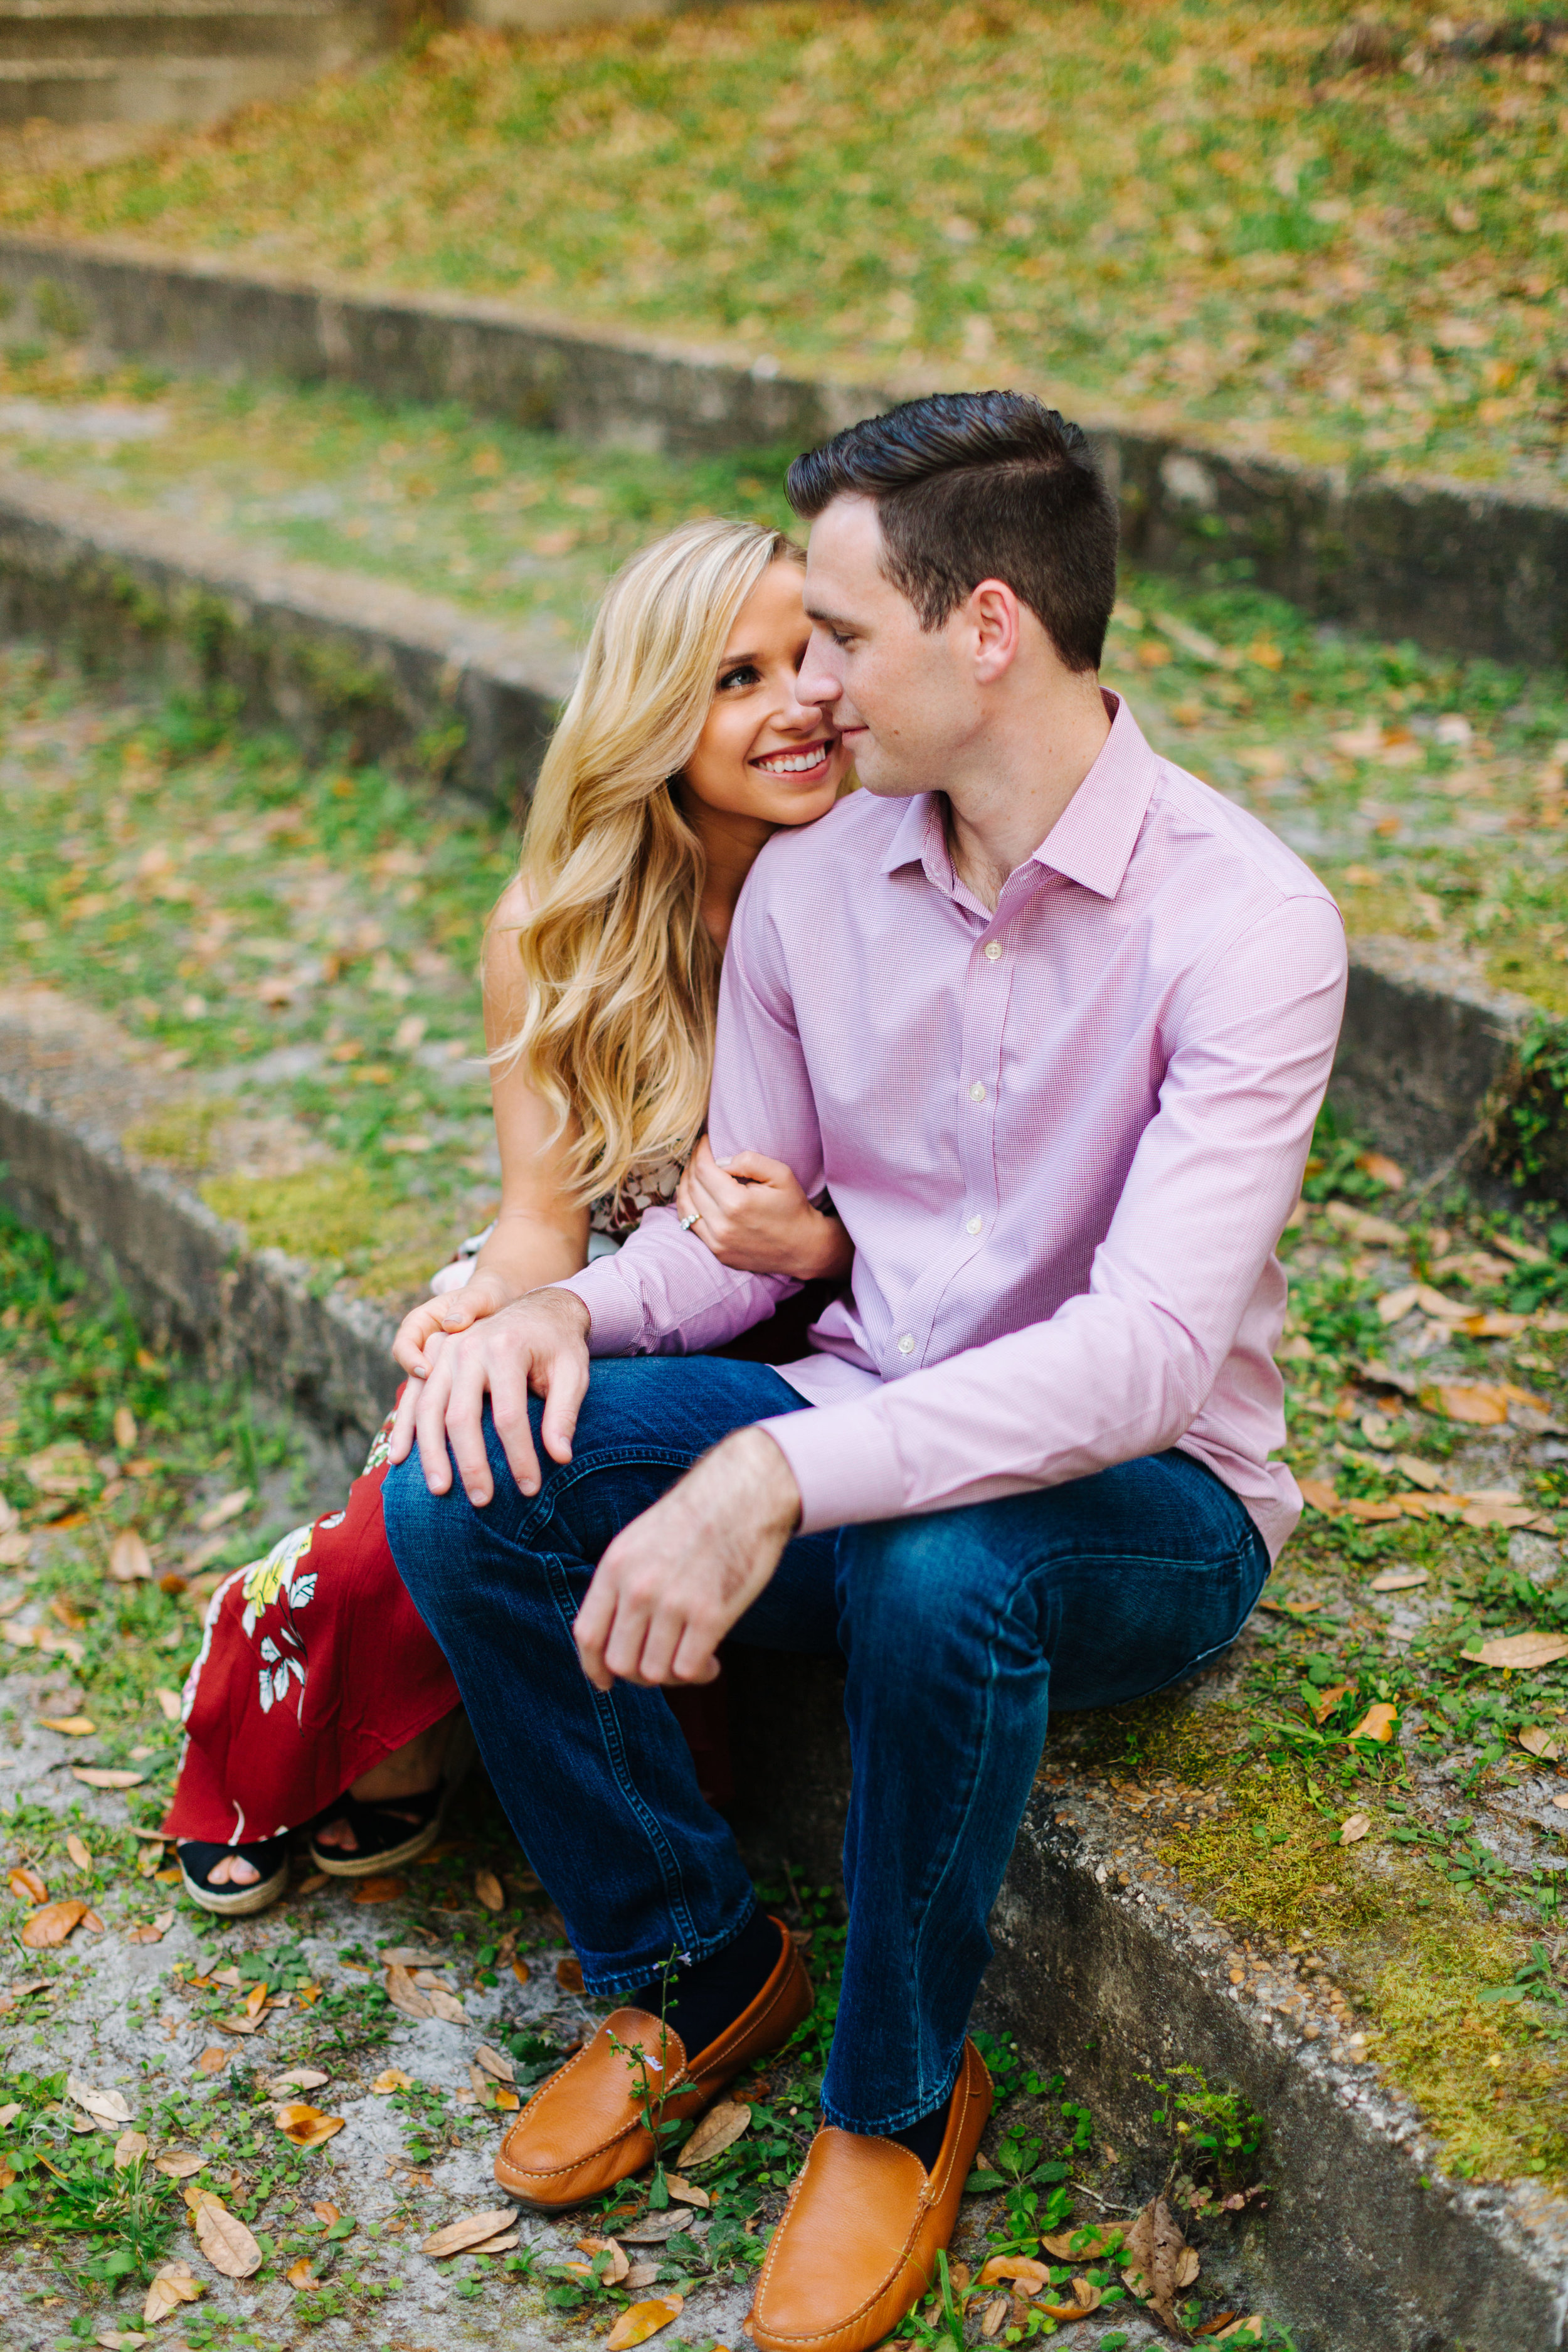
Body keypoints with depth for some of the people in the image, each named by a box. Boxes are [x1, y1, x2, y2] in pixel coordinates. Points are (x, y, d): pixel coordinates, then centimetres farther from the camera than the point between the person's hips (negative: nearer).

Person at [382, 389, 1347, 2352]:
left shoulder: (1242, 921, -19)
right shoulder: (806, 886, 0)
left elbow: (1152, 1346, -29)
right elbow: (736, 1229, 9)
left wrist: (783, 1478, -39)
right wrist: (569, 1310, -14)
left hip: (1138, 1504, -5)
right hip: (861, 1445, 5)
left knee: (936, 1577, -39)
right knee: (465, 1494, -17)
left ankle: (899, 2101, -8)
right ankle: (689, 1968, 6)